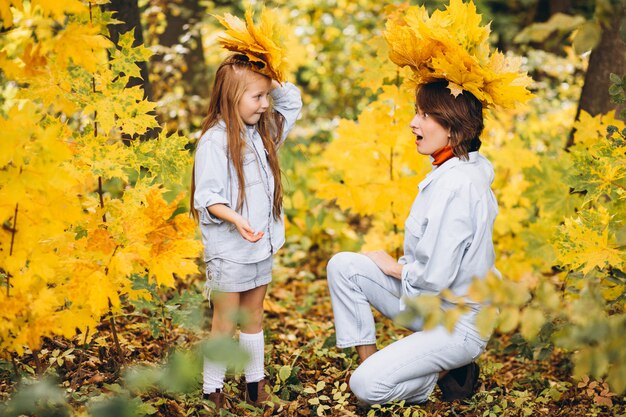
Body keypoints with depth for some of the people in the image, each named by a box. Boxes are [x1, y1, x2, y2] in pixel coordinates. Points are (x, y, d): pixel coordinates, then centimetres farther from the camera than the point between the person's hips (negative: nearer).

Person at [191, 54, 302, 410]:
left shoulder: (263, 131, 6)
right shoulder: (214, 141, -17)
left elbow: (293, 101, 18)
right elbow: (208, 197, -19)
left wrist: (270, 82, 1)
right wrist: (235, 219, -35)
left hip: (262, 246, 7)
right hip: (228, 250, -7)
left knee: (254, 317, 17)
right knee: (225, 322, 4)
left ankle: (256, 383, 28)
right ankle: (213, 391, 17)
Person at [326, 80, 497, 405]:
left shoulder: (455, 184, -26)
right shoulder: (452, 170, 5)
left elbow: (436, 277, -27)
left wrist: (394, 268, -9)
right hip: (428, 304, 10)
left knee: (366, 387, -20)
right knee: (343, 265, -2)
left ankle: (447, 372, 4)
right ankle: (368, 360, 5)